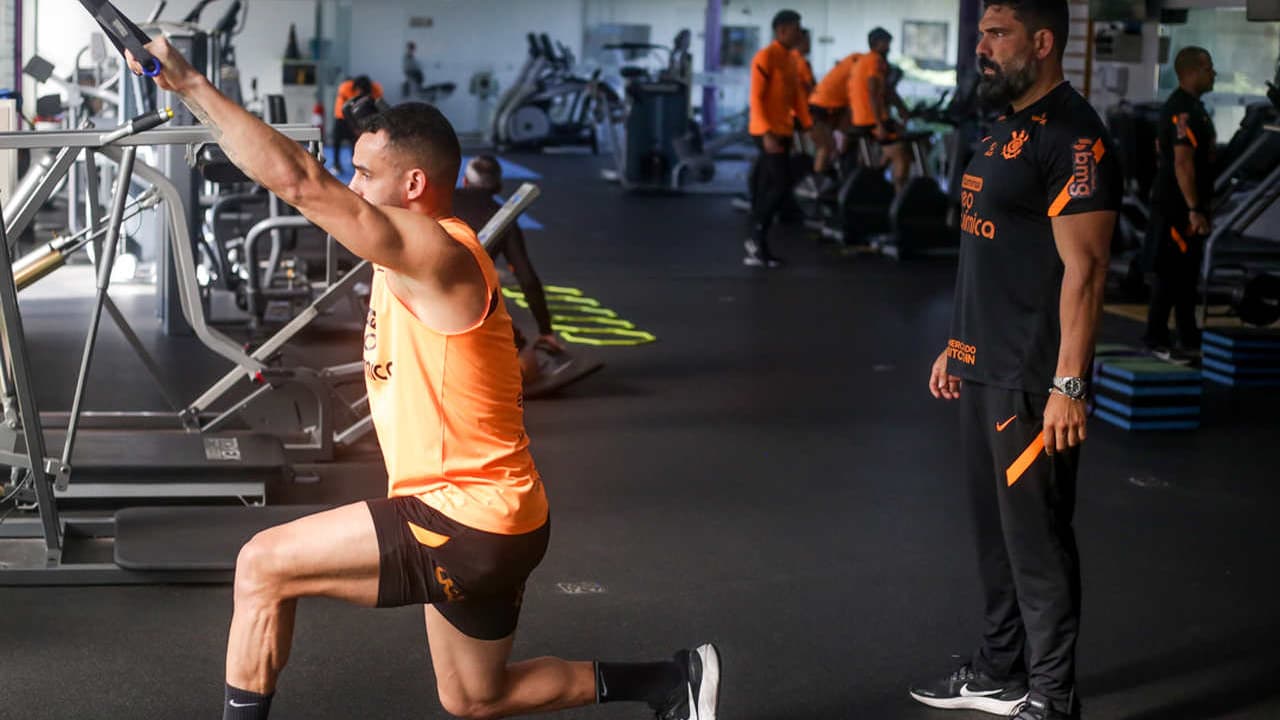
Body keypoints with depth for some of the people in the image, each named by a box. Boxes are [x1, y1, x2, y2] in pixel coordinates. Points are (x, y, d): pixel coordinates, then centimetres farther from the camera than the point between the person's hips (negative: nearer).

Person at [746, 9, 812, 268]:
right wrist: (767, 133, -25)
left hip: (783, 131, 9)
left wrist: (808, 126, 9)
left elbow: (798, 95, 18)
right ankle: (756, 237, -4)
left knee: (767, 188, 8)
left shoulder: (790, 59, 15)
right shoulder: (765, 58, -13)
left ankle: (758, 248, 11)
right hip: (769, 133, -9)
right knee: (781, 186, -13)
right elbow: (756, 98, -18)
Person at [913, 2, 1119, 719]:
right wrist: (958, 345, 21)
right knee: (996, 528, 16)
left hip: (1033, 382, -9)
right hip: (984, 371, 9)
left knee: (1037, 538, -2)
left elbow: (1083, 268, -19)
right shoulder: (1006, 130, 15)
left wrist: (1069, 386, -22)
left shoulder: (1073, 136, -15)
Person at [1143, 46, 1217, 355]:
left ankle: (1189, 340, 21)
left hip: (1181, 205, 10)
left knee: (1187, 272, 14)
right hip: (1177, 205, -10)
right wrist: (1195, 210, -25)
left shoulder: (1190, 106, 16)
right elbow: (1183, 163, -24)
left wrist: (1200, 206, 23)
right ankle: (1157, 339, 0)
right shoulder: (1183, 110, -18)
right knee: (1172, 274, -6)